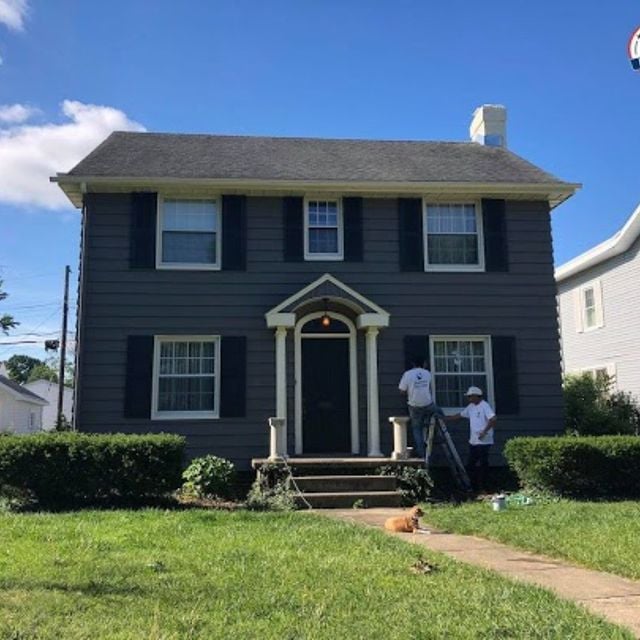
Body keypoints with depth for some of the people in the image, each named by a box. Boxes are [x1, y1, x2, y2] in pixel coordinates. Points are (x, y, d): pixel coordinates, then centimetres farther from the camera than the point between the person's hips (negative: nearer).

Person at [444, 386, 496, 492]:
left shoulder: (485, 406, -13)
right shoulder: (471, 407, 13)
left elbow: (493, 419, -23)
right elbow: (459, 415, 20)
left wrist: (484, 431, -23)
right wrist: (444, 418, 16)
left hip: (484, 442, -9)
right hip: (473, 441, 9)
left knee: (483, 464, -2)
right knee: (470, 464, 10)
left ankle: (482, 487, 7)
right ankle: (474, 486, 19)